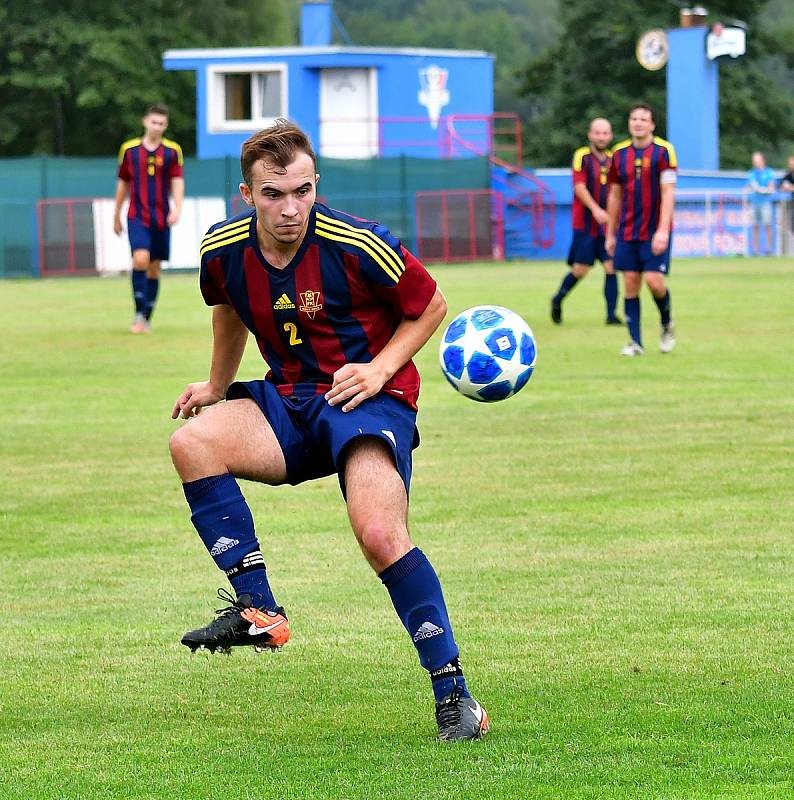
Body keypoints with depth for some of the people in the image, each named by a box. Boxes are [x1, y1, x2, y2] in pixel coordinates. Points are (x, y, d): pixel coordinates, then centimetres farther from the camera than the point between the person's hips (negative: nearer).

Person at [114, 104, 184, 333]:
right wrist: (116, 216, 16)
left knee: (154, 268, 6)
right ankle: (139, 314, -14)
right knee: (140, 259, -20)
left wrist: (177, 209, -17)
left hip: (162, 219, 1)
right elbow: (123, 183, 12)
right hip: (137, 217, -1)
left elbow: (178, 182, -1)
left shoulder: (173, 151, 3)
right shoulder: (129, 149, 4)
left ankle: (147, 318, 16)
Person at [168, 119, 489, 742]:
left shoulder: (357, 246, -18)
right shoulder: (223, 251, -5)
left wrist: (380, 368, -14)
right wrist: (216, 385, 29)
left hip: (369, 400, -5)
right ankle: (259, 611, -16)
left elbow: (429, 305, -2)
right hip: (287, 403, 5)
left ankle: (453, 695, -15)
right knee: (192, 441, -22)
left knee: (381, 536, -27)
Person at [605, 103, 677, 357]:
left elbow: (668, 193, -11)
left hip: (655, 233, -4)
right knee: (630, 284, 0)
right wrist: (610, 233, 13)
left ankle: (667, 324, 16)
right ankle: (635, 342, 6)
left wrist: (663, 230, -19)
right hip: (627, 231, 4)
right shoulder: (620, 153, 7)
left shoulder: (663, 151, -6)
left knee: (654, 280, -13)